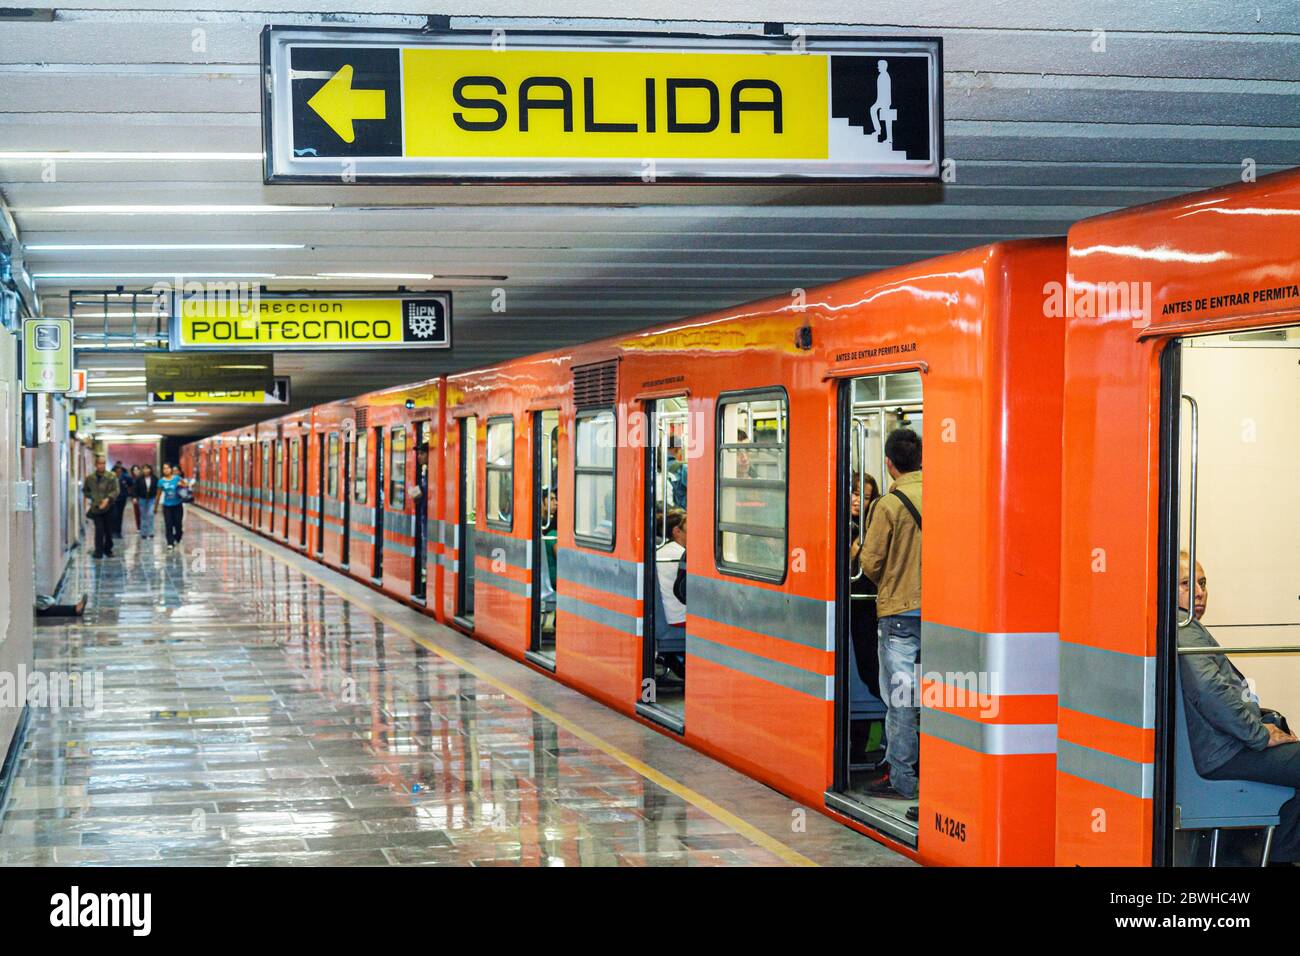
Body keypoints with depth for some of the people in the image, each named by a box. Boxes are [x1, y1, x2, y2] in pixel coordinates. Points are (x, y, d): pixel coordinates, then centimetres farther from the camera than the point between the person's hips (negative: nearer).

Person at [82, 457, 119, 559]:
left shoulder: (111, 476, -5)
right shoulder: (90, 478, 4)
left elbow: (116, 490, -11)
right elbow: (85, 490, 18)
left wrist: (108, 499, -26)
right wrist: (91, 497, 1)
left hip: (108, 507, 0)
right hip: (96, 507, 0)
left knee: (109, 530, 7)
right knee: (99, 530, -7)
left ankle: (108, 550, 21)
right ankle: (98, 551, -4)